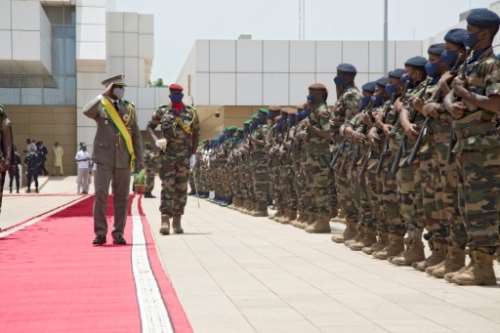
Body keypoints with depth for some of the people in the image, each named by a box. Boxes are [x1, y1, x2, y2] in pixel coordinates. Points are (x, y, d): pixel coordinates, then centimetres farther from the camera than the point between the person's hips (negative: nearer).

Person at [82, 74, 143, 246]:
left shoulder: (130, 108, 9)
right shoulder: (100, 106, 1)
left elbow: (136, 135, 10)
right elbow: (87, 111, -23)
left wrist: (139, 159, 5)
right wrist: (104, 95, -20)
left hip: (123, 160, 3)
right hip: (104, 159, -2)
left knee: (122, 198, 4)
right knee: (100, 195, -7)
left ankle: (118, 234, 11)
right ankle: (100, 233, 0)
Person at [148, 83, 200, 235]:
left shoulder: (191, 113, 6)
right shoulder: (162, 112, 4)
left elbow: (196, 132, 13)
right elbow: (150, 126, 12)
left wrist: (193, 151, 8)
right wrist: (156, 140, -6)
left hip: (184, 155, 2)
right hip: (167, 154, -2)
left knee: (181, 188, 5)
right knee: (167, 186, -10)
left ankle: (177, 221, 13)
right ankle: (165, 220, -14)